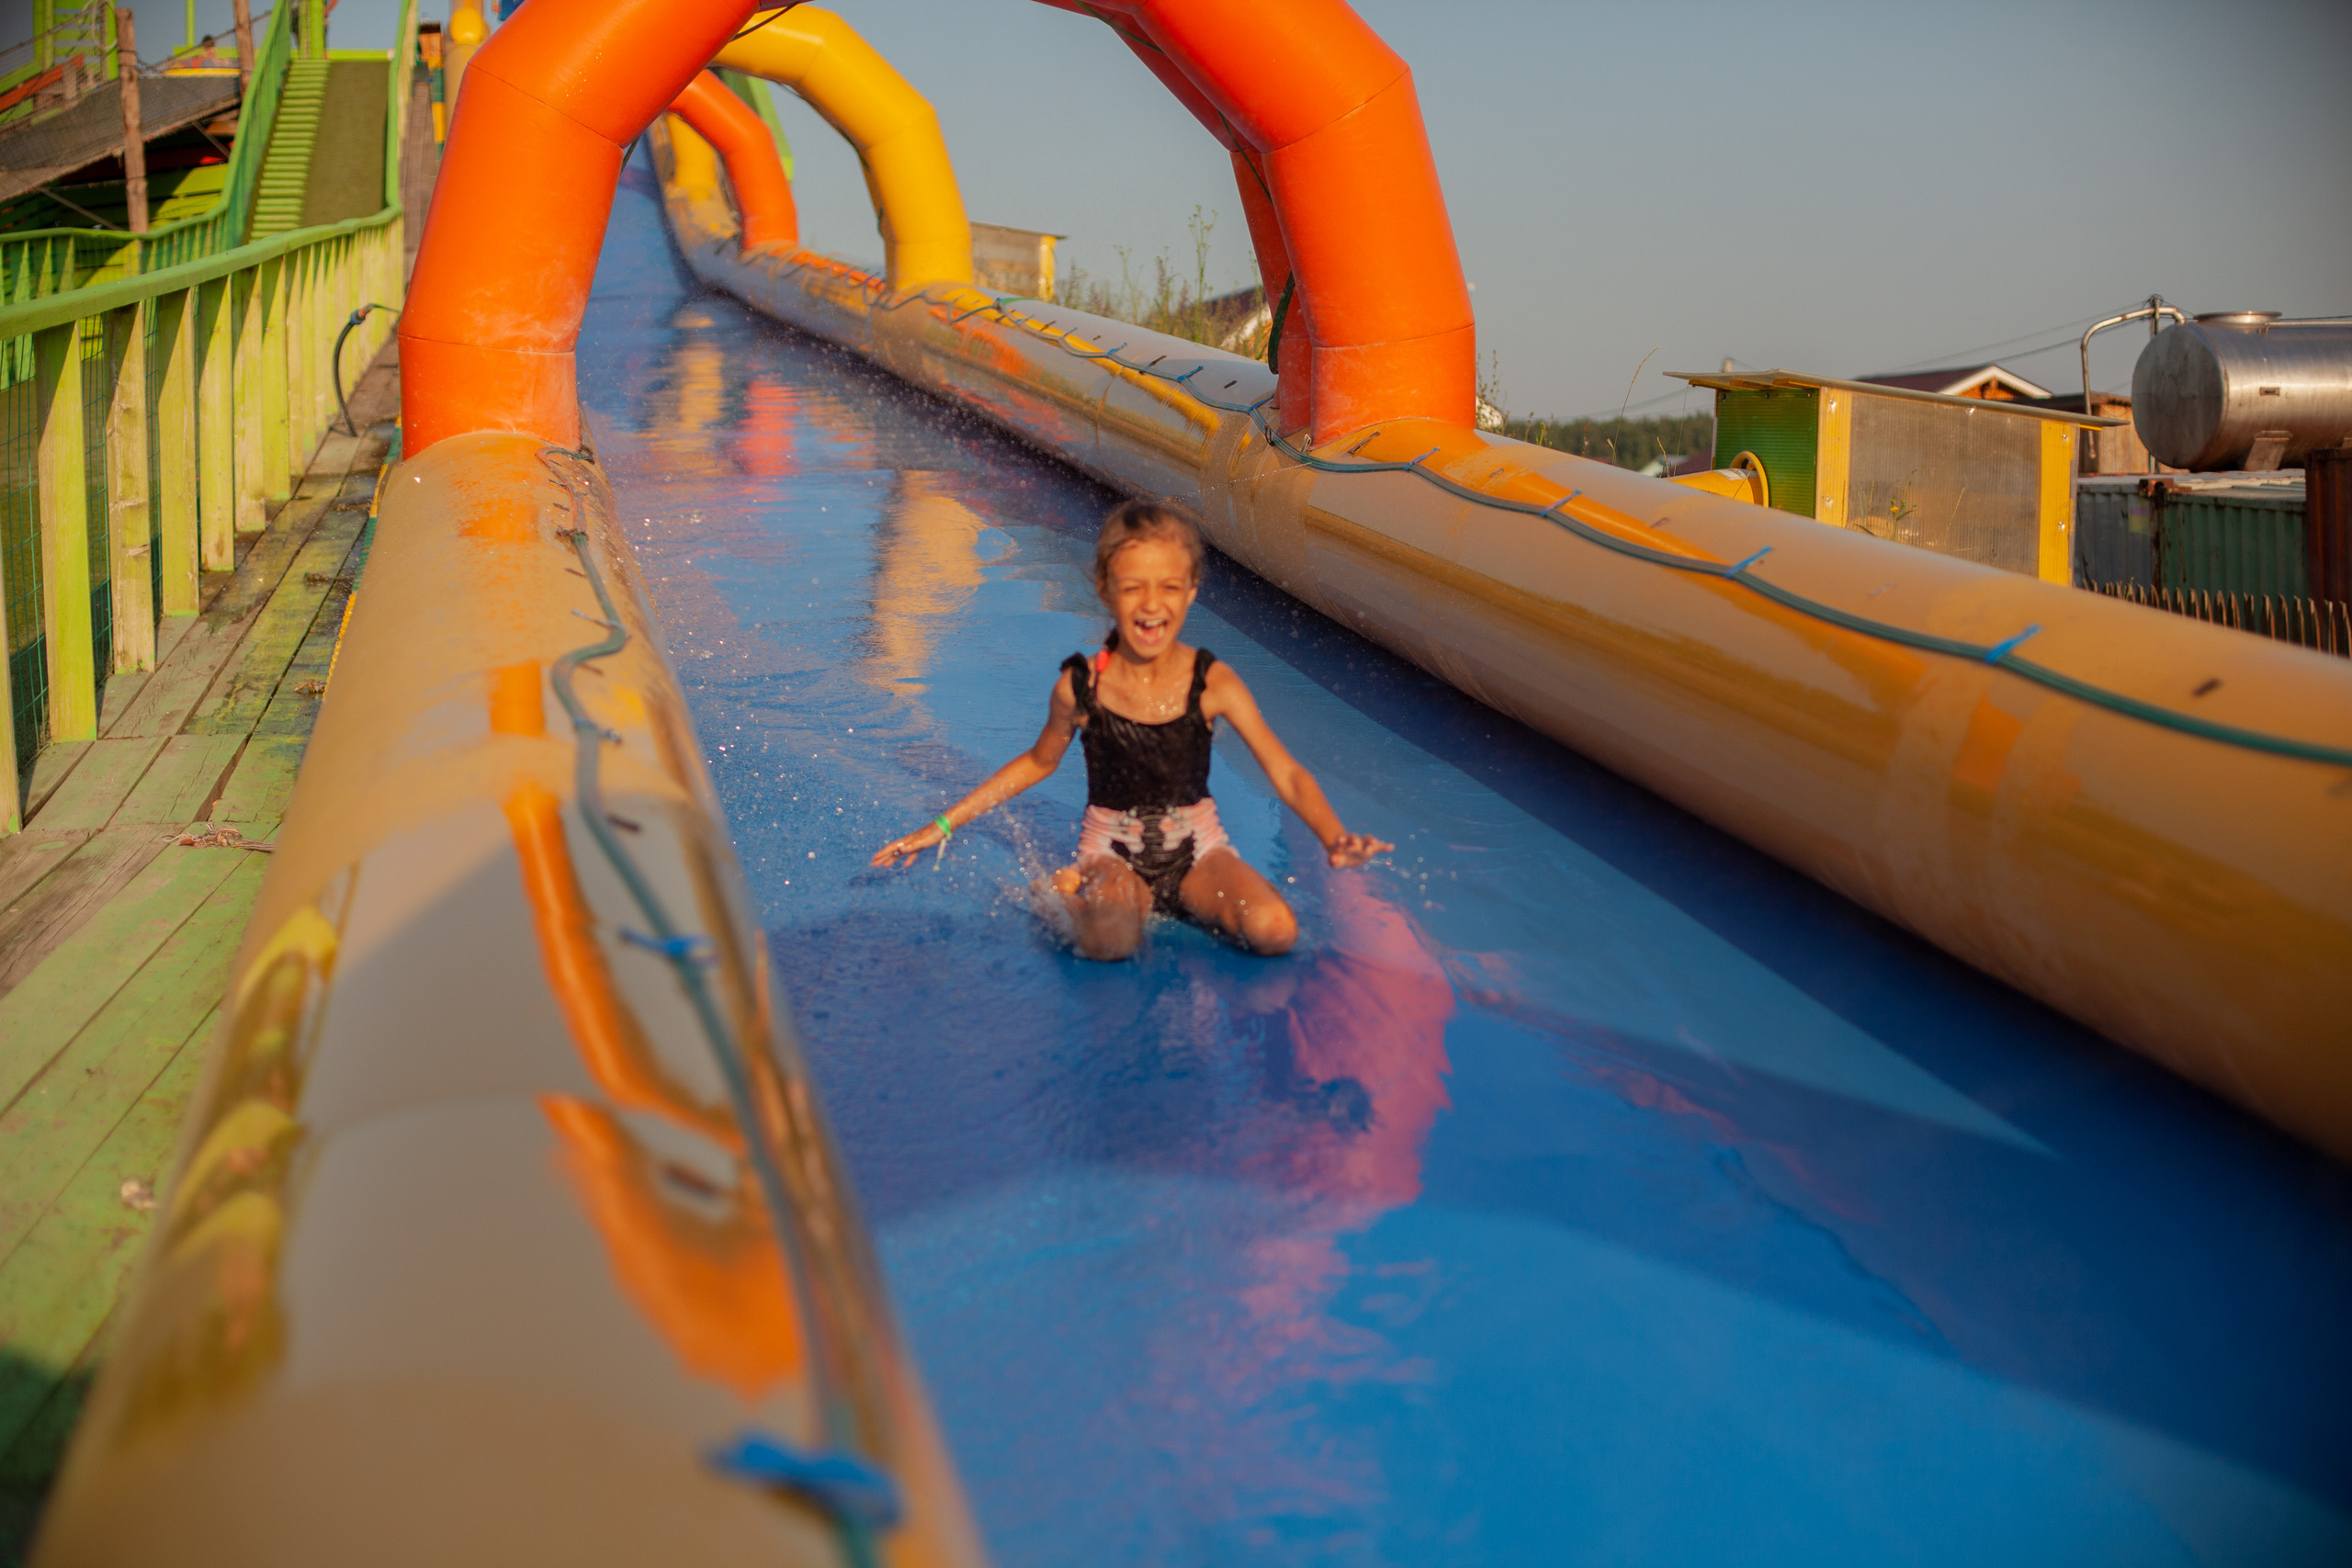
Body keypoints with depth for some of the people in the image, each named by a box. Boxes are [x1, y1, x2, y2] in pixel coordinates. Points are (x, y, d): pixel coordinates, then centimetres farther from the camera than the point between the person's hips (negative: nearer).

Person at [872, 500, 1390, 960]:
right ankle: (1076, 899, -3)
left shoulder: (1212, 683, -10)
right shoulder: (1080, 687, -9)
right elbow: (1038, 762, 11)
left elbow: (1287, 775, -11)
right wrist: (943, 825, 10)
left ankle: (1199, 908, 3)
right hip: (1112, 853, -2)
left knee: (1275, 931, -27)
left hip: (1196, 849, 2)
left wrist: (1334, 839, -31)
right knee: (1110, 945, -38)